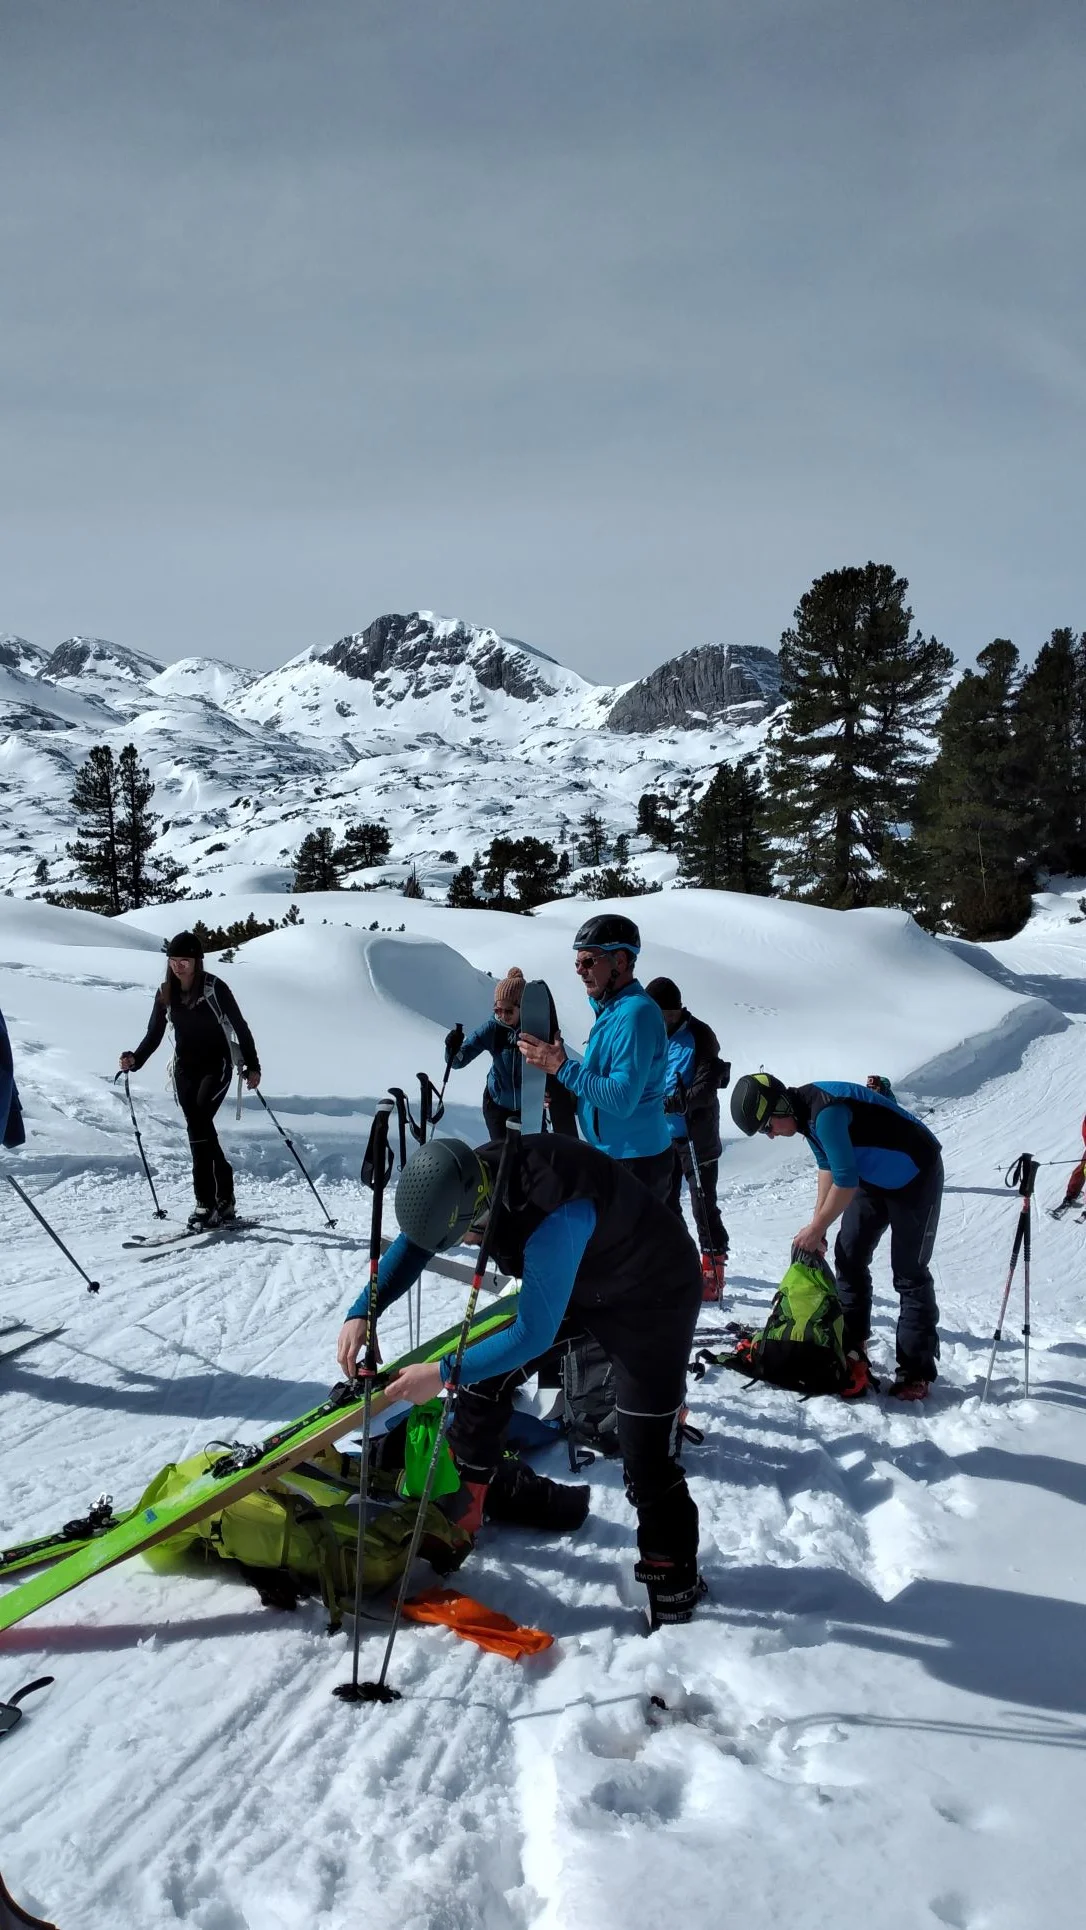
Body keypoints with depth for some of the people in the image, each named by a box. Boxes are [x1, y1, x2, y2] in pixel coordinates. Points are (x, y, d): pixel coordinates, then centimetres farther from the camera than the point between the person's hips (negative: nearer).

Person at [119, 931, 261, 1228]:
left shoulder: (214, 988, -11)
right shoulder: (165, 993, 2)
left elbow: (239, 1026, -4)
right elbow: (154, 1035, 6)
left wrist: (252, 1066, -7)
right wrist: (134, 1060, -11)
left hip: (217, 1064, -5)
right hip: (185, 1068, 5)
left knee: (198, 1122, -22)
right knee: (199, 1130, 0)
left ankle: (206, 1201, -18)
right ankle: (222, 1201, 10)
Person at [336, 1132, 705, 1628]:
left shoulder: (555, 1216, -43)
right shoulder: (469, 1176, -20)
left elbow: (534, 1335, -36)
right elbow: (411, 1245, -4)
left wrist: (443, 1373, -31)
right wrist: (361, 1313, -15)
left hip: (653, 1295, -7)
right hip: (573, 1284, 7)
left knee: (648, 1457, -9)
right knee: (483, 1379, 5)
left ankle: (673, 1585, 12)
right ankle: (456, 1517, 24)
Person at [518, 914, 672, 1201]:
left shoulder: (635, 1013, -21)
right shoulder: (611, 1009, 11)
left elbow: (622, 1100, -27)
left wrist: (562, 1068, -24)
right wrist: (567, 1096, 2)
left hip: (636, 1163, -10)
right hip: (611, 1154, 10)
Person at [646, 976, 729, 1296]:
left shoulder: (699, 1037, -12)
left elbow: (706, 1087, -17)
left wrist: (673, 1103, -30)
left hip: (696, 1135, -6)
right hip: (662, 1135, 6)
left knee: (703, 1204, -3)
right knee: (664, 1201, 15)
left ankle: (712, 1269, 5)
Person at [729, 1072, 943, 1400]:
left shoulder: (826, 1112, -33)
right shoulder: (805, 1109, -5)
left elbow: (846, 1181, -31)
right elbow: (827, 1163, 8)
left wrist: (817, 1228, -19)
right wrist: (818, 1221, 1)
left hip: (915, 1175, -9)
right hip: (873, 1175, 9)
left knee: (909, 1274, -7)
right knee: (848, 1258, 5)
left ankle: (917, 1371, 0)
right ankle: (852, 1349, 14)